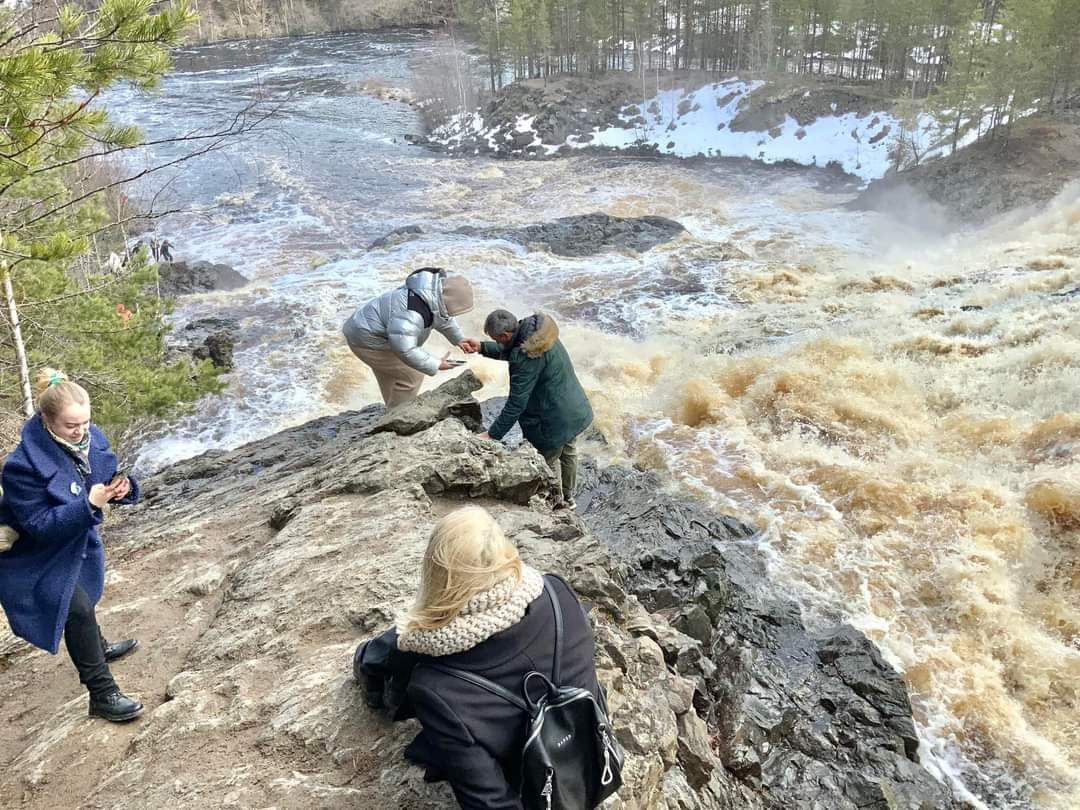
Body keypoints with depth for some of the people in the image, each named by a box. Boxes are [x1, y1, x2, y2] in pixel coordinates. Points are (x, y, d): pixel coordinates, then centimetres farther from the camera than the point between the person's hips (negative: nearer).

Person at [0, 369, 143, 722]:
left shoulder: (91, 438, -15)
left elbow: (106, 478, -2)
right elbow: (40, 526, -31)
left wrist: (122, 488, -25)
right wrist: (89, 505, -41)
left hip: (77, 541, 7)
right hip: (37, 557, -7)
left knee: (82, 597, 28)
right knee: (78, 609, -11)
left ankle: (97, 649, 54)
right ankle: (102, 694, 1)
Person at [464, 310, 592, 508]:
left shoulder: (526, 358, -33)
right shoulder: (534, 327, -6)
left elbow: (516, 403, -29)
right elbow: (508, 350, 14)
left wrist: (492, 434, -22)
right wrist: (482, 347, 3)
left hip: (556, 421, -9)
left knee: (549, 462, 16)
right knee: (568, 453, 28)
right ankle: (568, 498, 51)